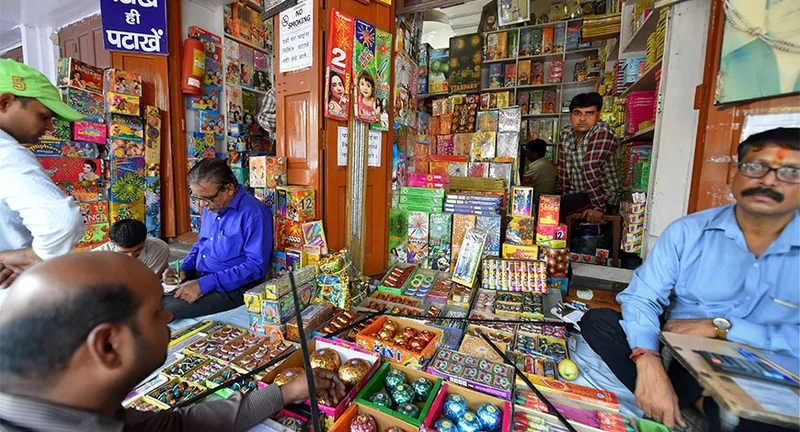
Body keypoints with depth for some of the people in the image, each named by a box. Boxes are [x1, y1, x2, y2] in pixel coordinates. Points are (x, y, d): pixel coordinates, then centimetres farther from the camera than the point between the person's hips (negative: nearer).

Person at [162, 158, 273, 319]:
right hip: (197, 276, 9)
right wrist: (183, 268, 4)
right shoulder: (211, 207, 9)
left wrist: (205, 284, -24)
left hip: (230, 288, -8)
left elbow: (256, 266, -24)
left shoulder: (253, 213, -20)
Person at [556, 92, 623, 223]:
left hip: (604, 197, -7)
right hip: (578, 194, 7)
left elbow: (590, 168, -27)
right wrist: (563, 195, 6)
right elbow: (563, 167, 6)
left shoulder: (602, 132, -18)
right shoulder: (566, 133, 3)